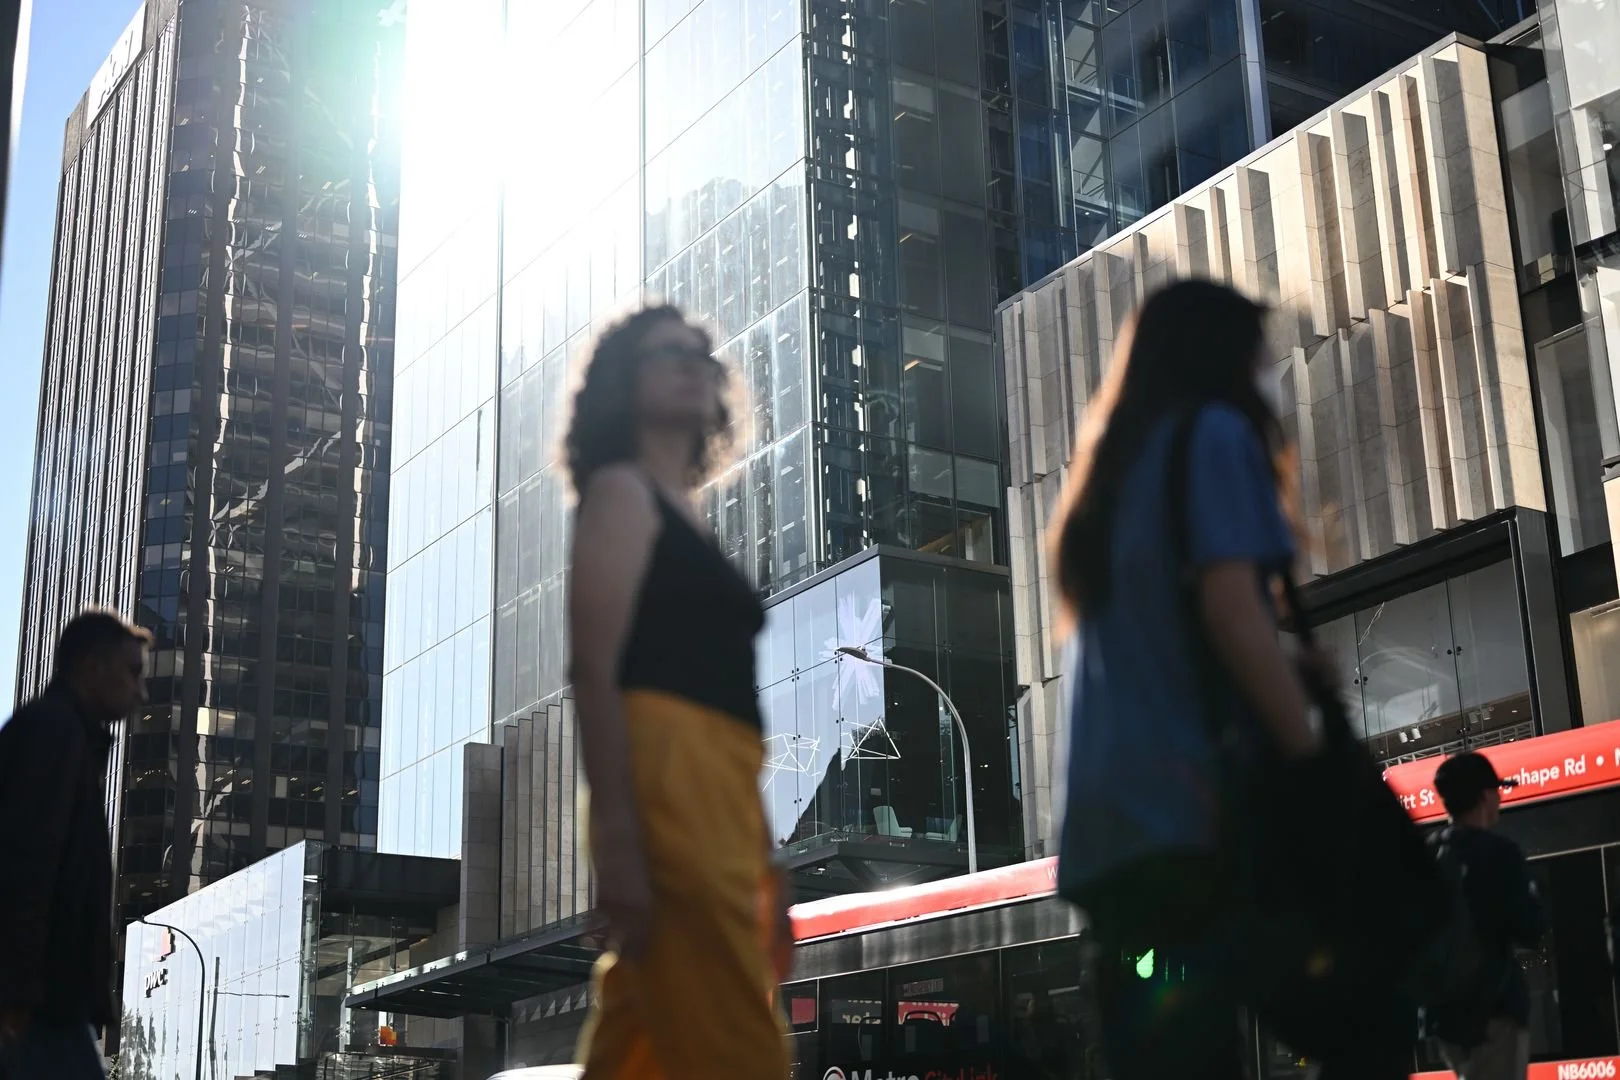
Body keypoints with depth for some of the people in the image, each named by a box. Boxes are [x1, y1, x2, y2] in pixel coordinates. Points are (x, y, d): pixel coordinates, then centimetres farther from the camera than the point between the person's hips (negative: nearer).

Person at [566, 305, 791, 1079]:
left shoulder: (691, 523, 27)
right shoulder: (621, 490, 3)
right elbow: (595, 670, -10)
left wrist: (765, 872, 20)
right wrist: (616, 840, -21)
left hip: (720, 789, 9)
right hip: (665, 773, -8)